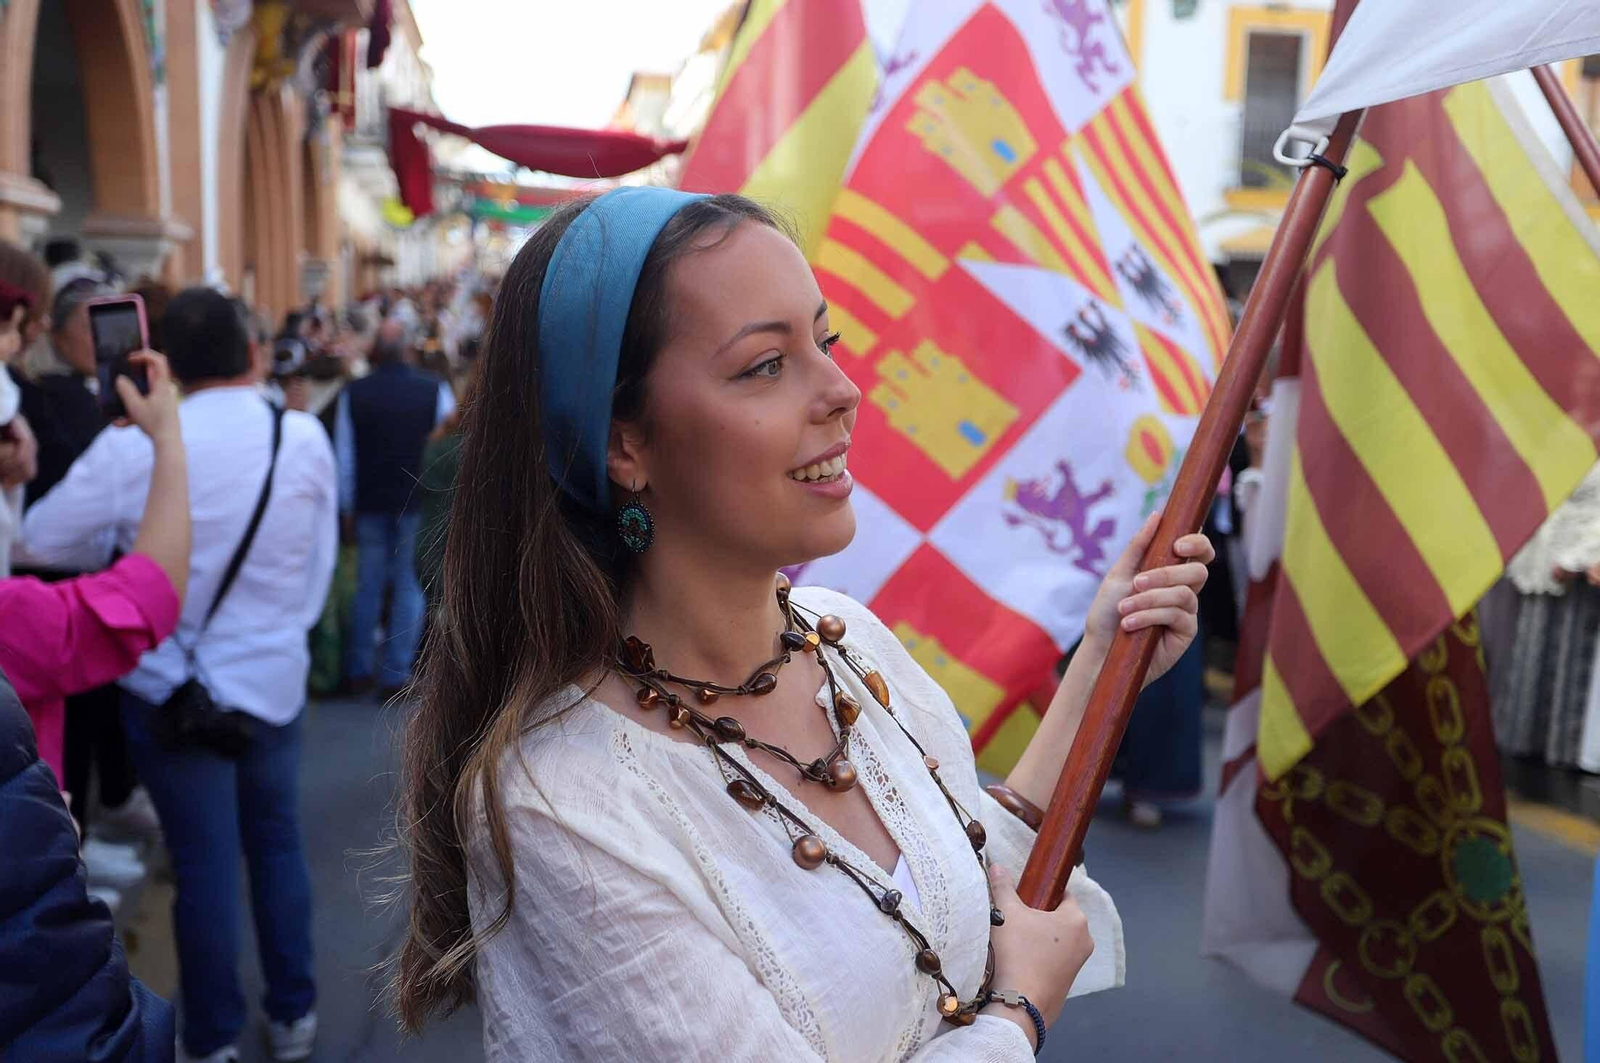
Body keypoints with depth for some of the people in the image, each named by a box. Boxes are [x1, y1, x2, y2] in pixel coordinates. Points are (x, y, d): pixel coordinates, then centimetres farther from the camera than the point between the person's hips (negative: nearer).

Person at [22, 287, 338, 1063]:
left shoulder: (134, 447, -17)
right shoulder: (305, 437, -9)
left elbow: (40, 538, -5)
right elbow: (321, 561, 1)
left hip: (175, 689, -2)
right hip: (275, 677, 3)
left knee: (205, 865, 9)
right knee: (277, 846, 18)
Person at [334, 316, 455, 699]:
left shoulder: (353, 392, -1)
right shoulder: (435, 389, -4)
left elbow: (345, 456, 2)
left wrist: (348, 509, 10)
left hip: (369, 503, 2)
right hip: (418, 503, -1)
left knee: (368, 585, 13)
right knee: (409, 586, 5)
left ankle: (358, 671, 19)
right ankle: (395, 675, 7)